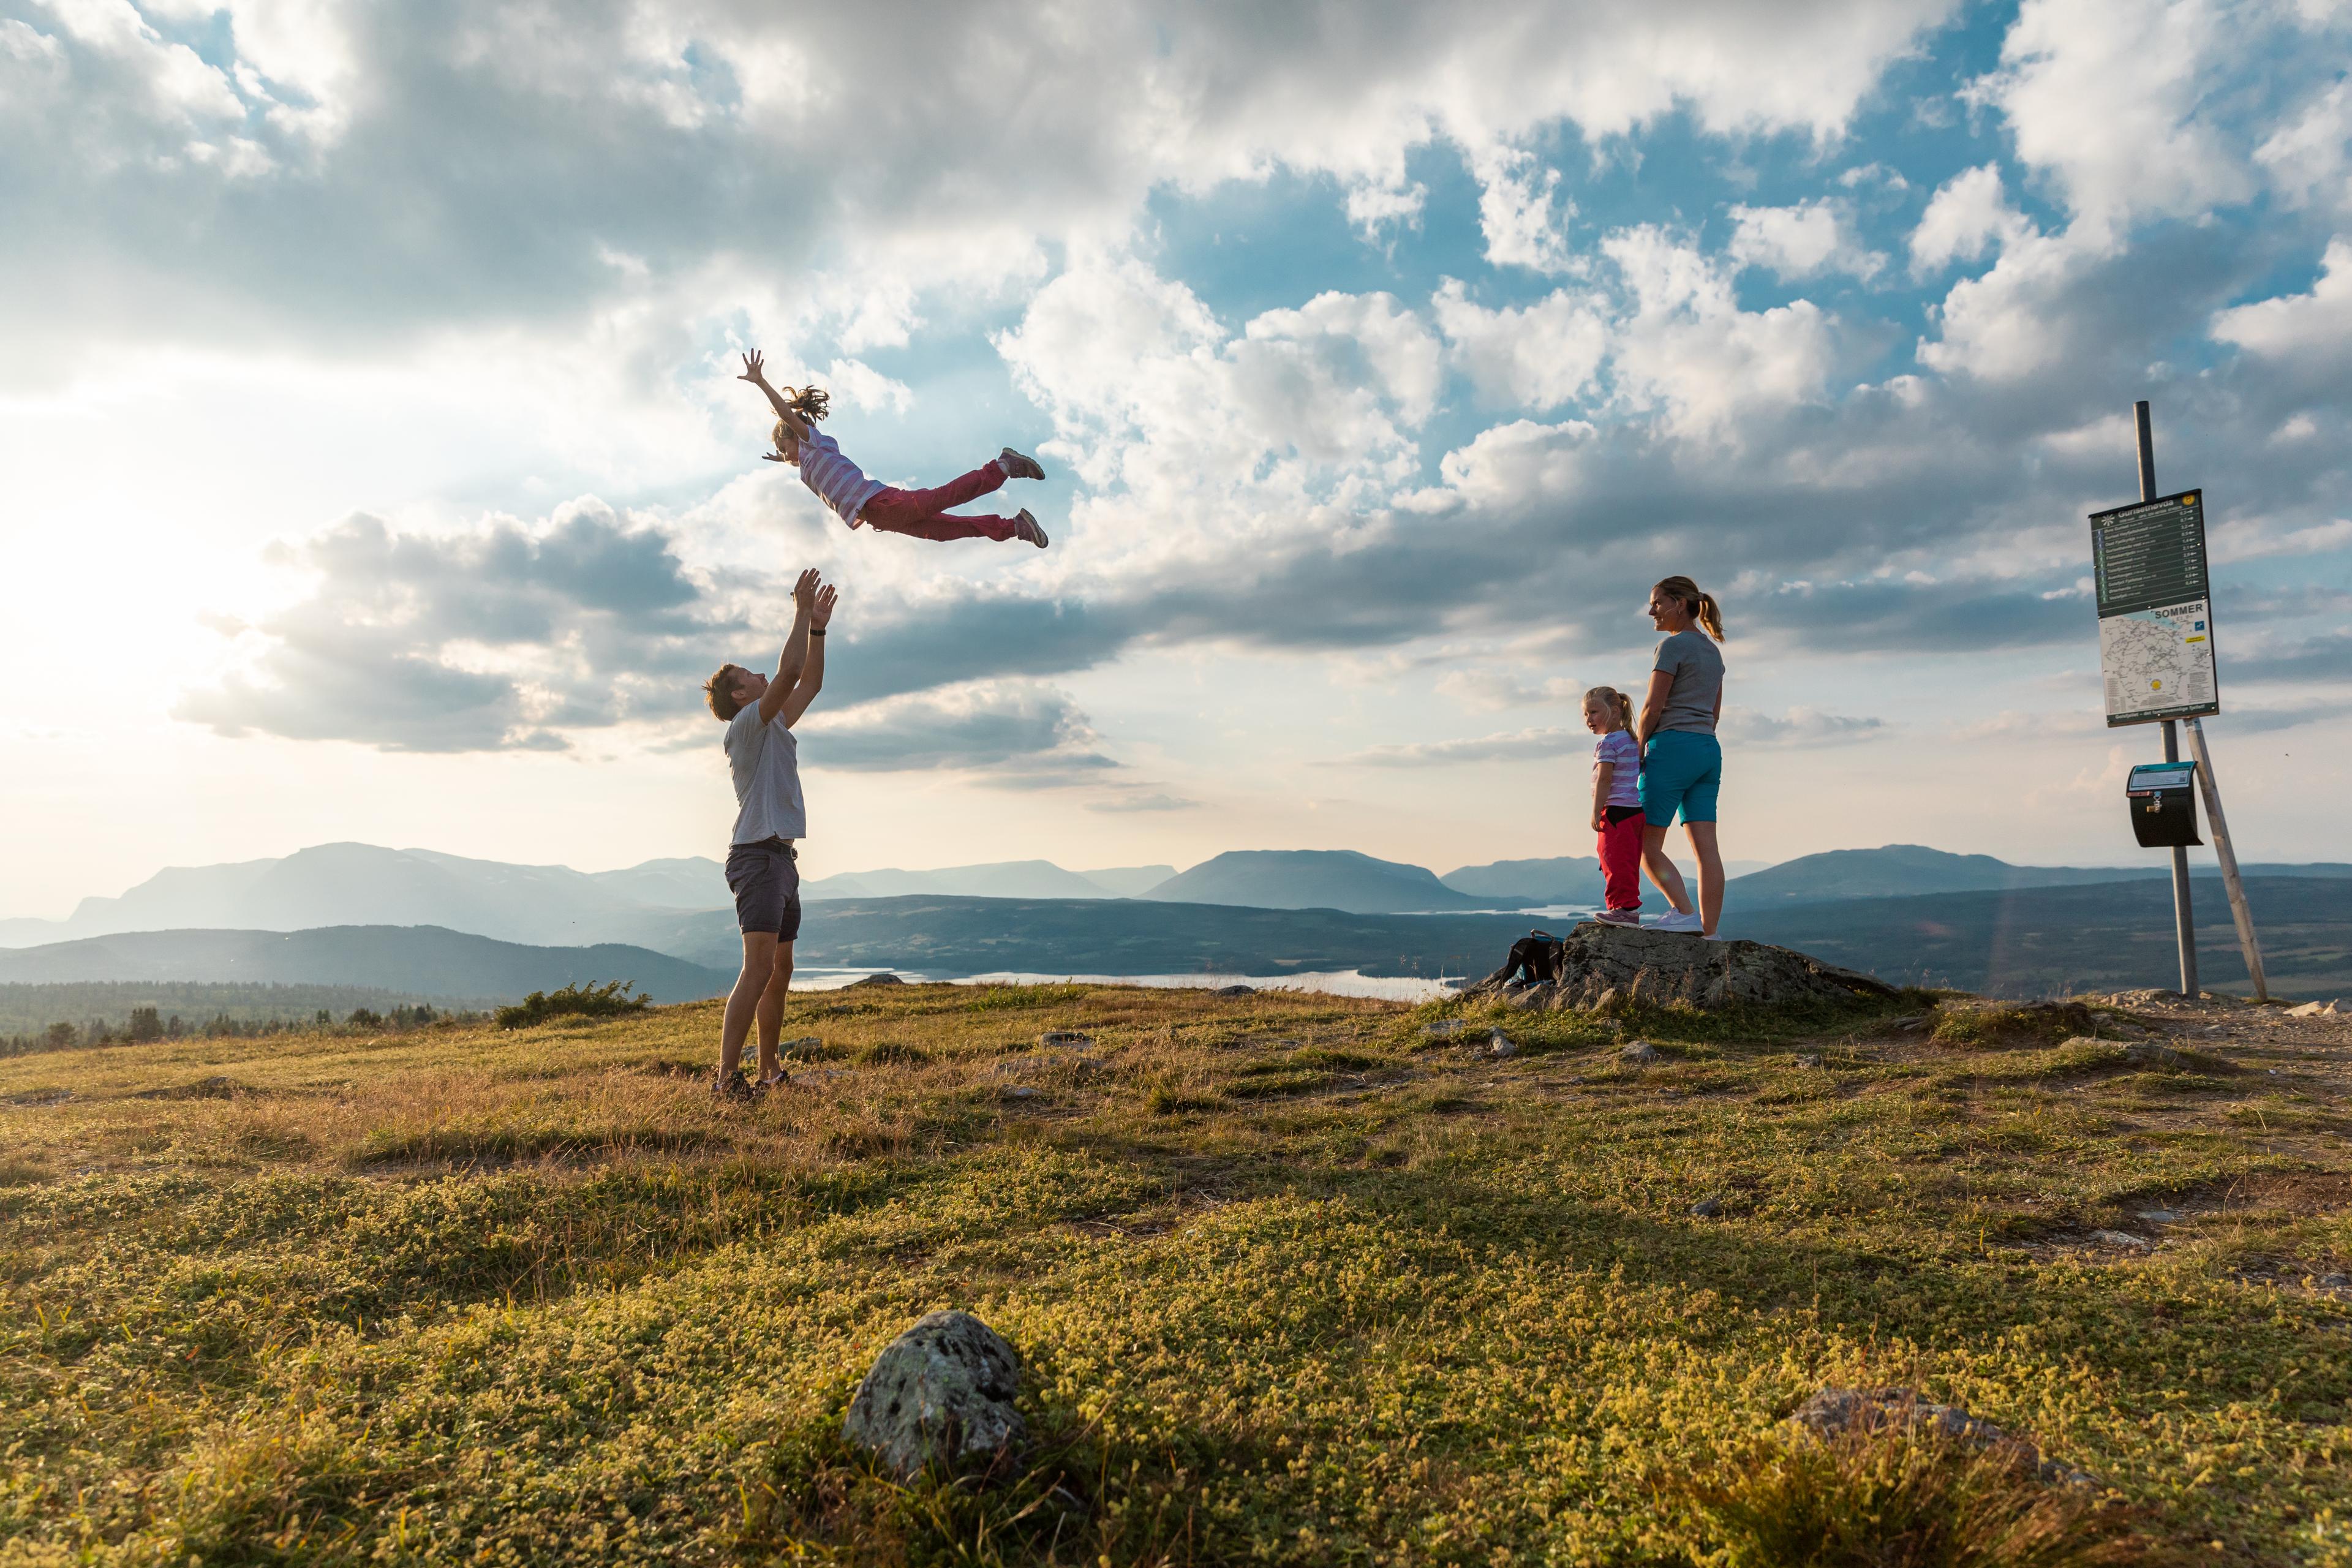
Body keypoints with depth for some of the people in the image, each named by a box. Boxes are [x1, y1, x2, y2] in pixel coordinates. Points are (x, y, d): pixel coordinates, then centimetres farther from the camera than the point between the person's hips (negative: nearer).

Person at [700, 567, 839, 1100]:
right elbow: (789, 670, -16)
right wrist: (802, 612, -9)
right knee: (759, 967, -18)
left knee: (780, 971, 12)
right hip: (758, 855, -10)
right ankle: (727, 1076, -19)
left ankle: (769, 1070, 18)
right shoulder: (746, 723, -6)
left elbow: (810, 682, 23)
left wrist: (818, 625, 18)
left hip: (781, 856, 10)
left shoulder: (773, 725, 20)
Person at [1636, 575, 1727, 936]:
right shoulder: (1713, 651, 18)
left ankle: (1685, 913, -13)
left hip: (1674, 747, -8)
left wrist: (1639, 747, 2)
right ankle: (1709, 932, 0)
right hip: (1709, 750, 8)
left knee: (1646, 845, -2)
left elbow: (1653, 707, -10)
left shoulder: (1673, 645, -7)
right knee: (1706, 849, 2)